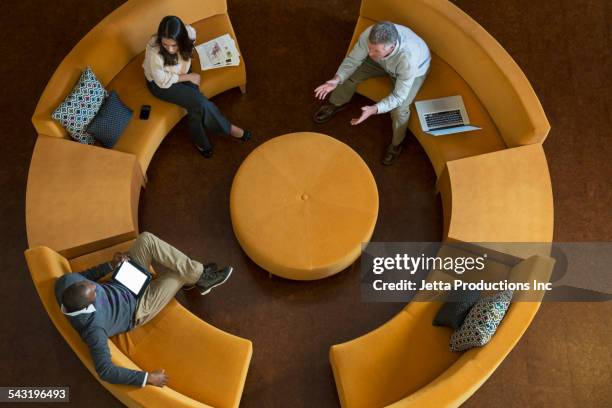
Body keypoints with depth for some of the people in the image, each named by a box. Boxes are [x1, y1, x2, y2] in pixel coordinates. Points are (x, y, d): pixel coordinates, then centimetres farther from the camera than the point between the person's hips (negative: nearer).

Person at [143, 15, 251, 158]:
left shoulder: (189, 32, -26)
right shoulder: (154, 52, -38)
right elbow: (163, 81, -23)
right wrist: (189, 77, -16)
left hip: (182, 73, 4)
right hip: (160, 84, -4)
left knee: (196, 106, -17)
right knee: (199, 102, -19)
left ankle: (199, 141, 7)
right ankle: (227, 128, 5)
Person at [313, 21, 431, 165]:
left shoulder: (408, 58, -47)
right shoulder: (369, 35, -36)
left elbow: (399, 97, -35)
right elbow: (352, 59, -18)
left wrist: (374, 110, -49)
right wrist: (336, 79, -34)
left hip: (414, 70, -4)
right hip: (384, 62, 4)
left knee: (399, 109, -22)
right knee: (350, 72, -2)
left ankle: (396, 143, 11)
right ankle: (337, 103, 32)